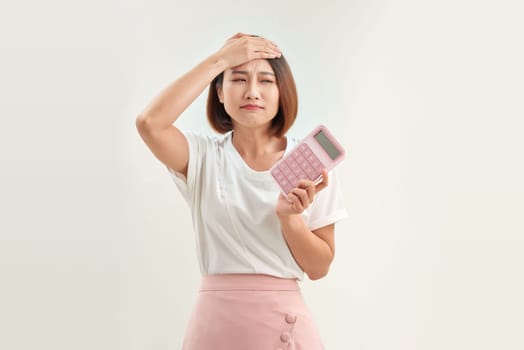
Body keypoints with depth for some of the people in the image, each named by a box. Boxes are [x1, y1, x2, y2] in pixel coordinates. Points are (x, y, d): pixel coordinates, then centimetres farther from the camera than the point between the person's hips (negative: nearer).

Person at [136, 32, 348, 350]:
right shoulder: (203, 156, -2)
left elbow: (319, 268, 0)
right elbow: (150, 123, -22)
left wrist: (289, 216, -18)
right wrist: (219, 60, -16)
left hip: (285, 322, 0)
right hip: (217, 321, 0)